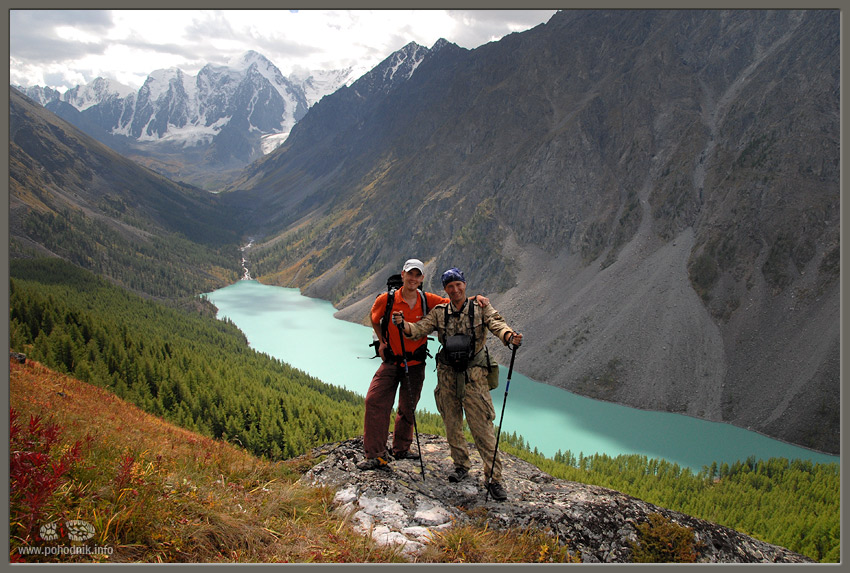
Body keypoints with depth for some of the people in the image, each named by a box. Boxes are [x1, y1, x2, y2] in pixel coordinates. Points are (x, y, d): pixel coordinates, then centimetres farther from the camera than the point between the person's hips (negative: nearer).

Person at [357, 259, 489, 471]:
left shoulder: (428, 300, -7)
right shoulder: (386, 300, -9)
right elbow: (374, 318, 11)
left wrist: (476, 298, -17)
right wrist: (381, 341, 4)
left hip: (415, 364, 1)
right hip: (391, 360, -1)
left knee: (408, 409, 13)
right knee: (375, 401, -13)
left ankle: (401, 449, 35)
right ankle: (376, 455, -6)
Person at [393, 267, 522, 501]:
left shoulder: (481, 309, -4)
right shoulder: (439, 312, 5)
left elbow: (497, 324, -19)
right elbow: (419, 329, -4)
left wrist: (510, 336, -41)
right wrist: (403, 324, -26)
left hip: (473, 377, -3)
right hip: (447, 376, 4)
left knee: (482, 427, -7)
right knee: (452, 425, 13)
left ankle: (494, 478, 0)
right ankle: (461, 465, 32)